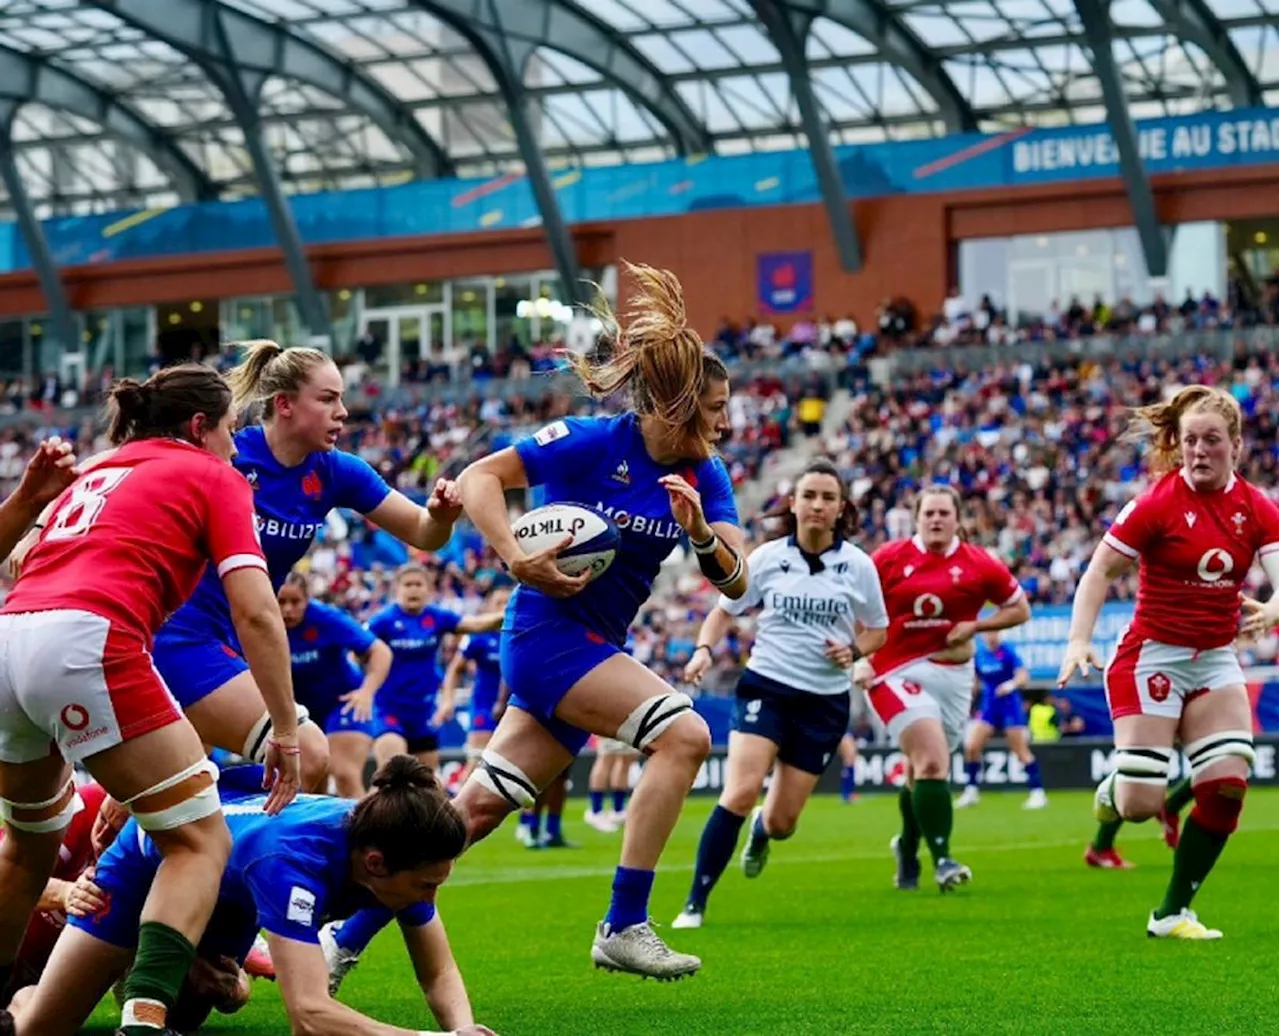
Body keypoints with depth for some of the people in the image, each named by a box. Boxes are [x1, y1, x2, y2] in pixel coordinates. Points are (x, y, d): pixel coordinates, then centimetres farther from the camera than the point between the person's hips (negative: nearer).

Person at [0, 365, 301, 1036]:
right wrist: (286, 734, 4)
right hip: (85, 646, -7)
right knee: (200, 841, 1)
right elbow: (255, 613, 2)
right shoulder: (213, 477, 14)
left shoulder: (94, 475, 33)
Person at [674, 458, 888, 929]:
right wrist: (704, 648, -12)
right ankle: (695, 903, -14)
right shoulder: (767, 558, -3)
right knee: (740, 793, -22)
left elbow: (877, 629, 10)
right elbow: (724, 611, 7)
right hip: (765, 686, -1)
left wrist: (854, 649, -12)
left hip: (824, 701, 1)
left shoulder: (858, 566, -2)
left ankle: (762, 830, 46)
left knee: (782, 822, 5)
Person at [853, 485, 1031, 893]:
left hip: (952, 675, 3)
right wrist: (859, 658, -4)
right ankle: (941, 859, -18)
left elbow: (1020, 609, 9)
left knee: (922, 770, 12)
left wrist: (975, 626, -5)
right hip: (898, 672, -3)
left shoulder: (979, 565, 1)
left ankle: (908, 847, 38)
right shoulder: (888, 560, -2)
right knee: (933, 763, -20)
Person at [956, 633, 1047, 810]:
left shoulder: (1008, 652, -9)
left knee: (1022, 751, -4)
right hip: (988, 706, 4)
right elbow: (974, 682, 17)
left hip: (1010, 705, -4)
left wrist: (1012, 684, -36)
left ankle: (1038, 792, 2)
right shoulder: (978, 654, 4)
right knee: (971, 746, -8)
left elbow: (1024, 677, -16)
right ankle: (971, 791, 5)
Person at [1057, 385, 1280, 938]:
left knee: (1229, 782, -8)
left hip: (1216, 659, 4)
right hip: (1153, 655, -4)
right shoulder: (1158, 502, -12)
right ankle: (1112, 789, 29)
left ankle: (1172, 913, 5)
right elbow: (1099, 571, -8)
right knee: (1141, 803, -12)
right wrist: (1079, 640, -20)